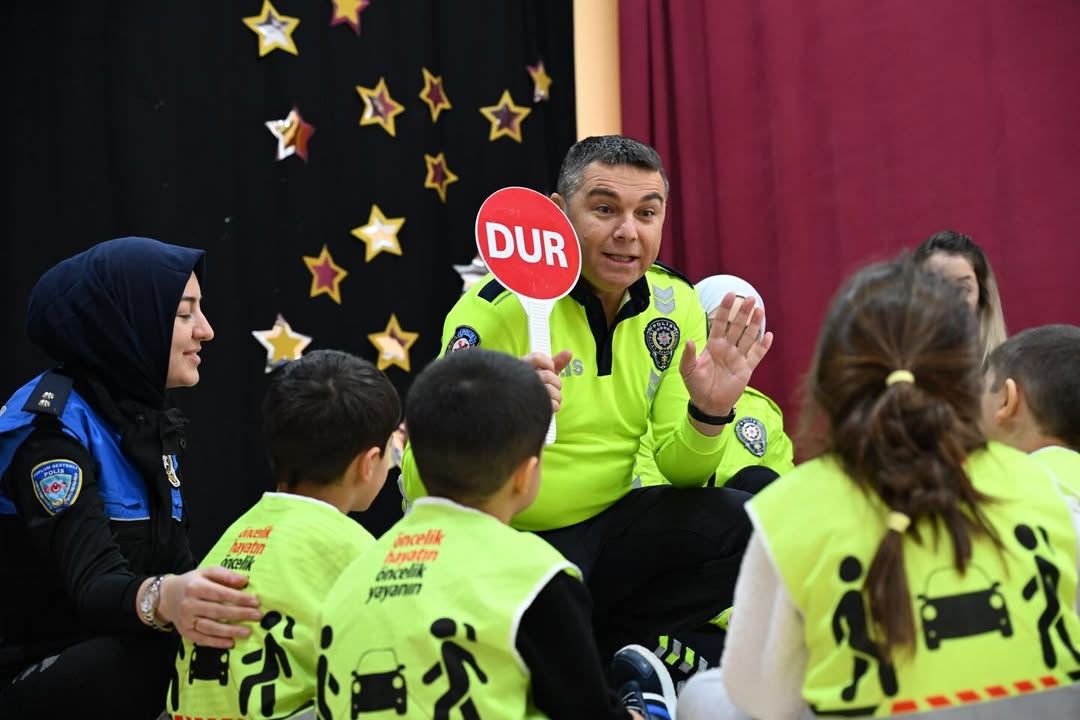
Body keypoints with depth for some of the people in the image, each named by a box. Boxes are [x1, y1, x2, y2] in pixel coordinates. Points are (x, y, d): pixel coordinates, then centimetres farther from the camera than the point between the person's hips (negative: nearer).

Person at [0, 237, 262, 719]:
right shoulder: (52, 426, -15)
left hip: (122, 657, 8)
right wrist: (163, 599, -51)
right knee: (211, 651, -33)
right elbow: (93, 583, -30)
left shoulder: (149, 420, 11)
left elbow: (175, 566, 5)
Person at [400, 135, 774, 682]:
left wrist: (708, 414, -19)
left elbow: (678, 472, 3)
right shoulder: (500, 307, -17)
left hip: (604, 526, 5)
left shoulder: (674, 303, -1)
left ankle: (601, 645, -2)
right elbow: (423, 487, -22)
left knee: (744, 523, -17)